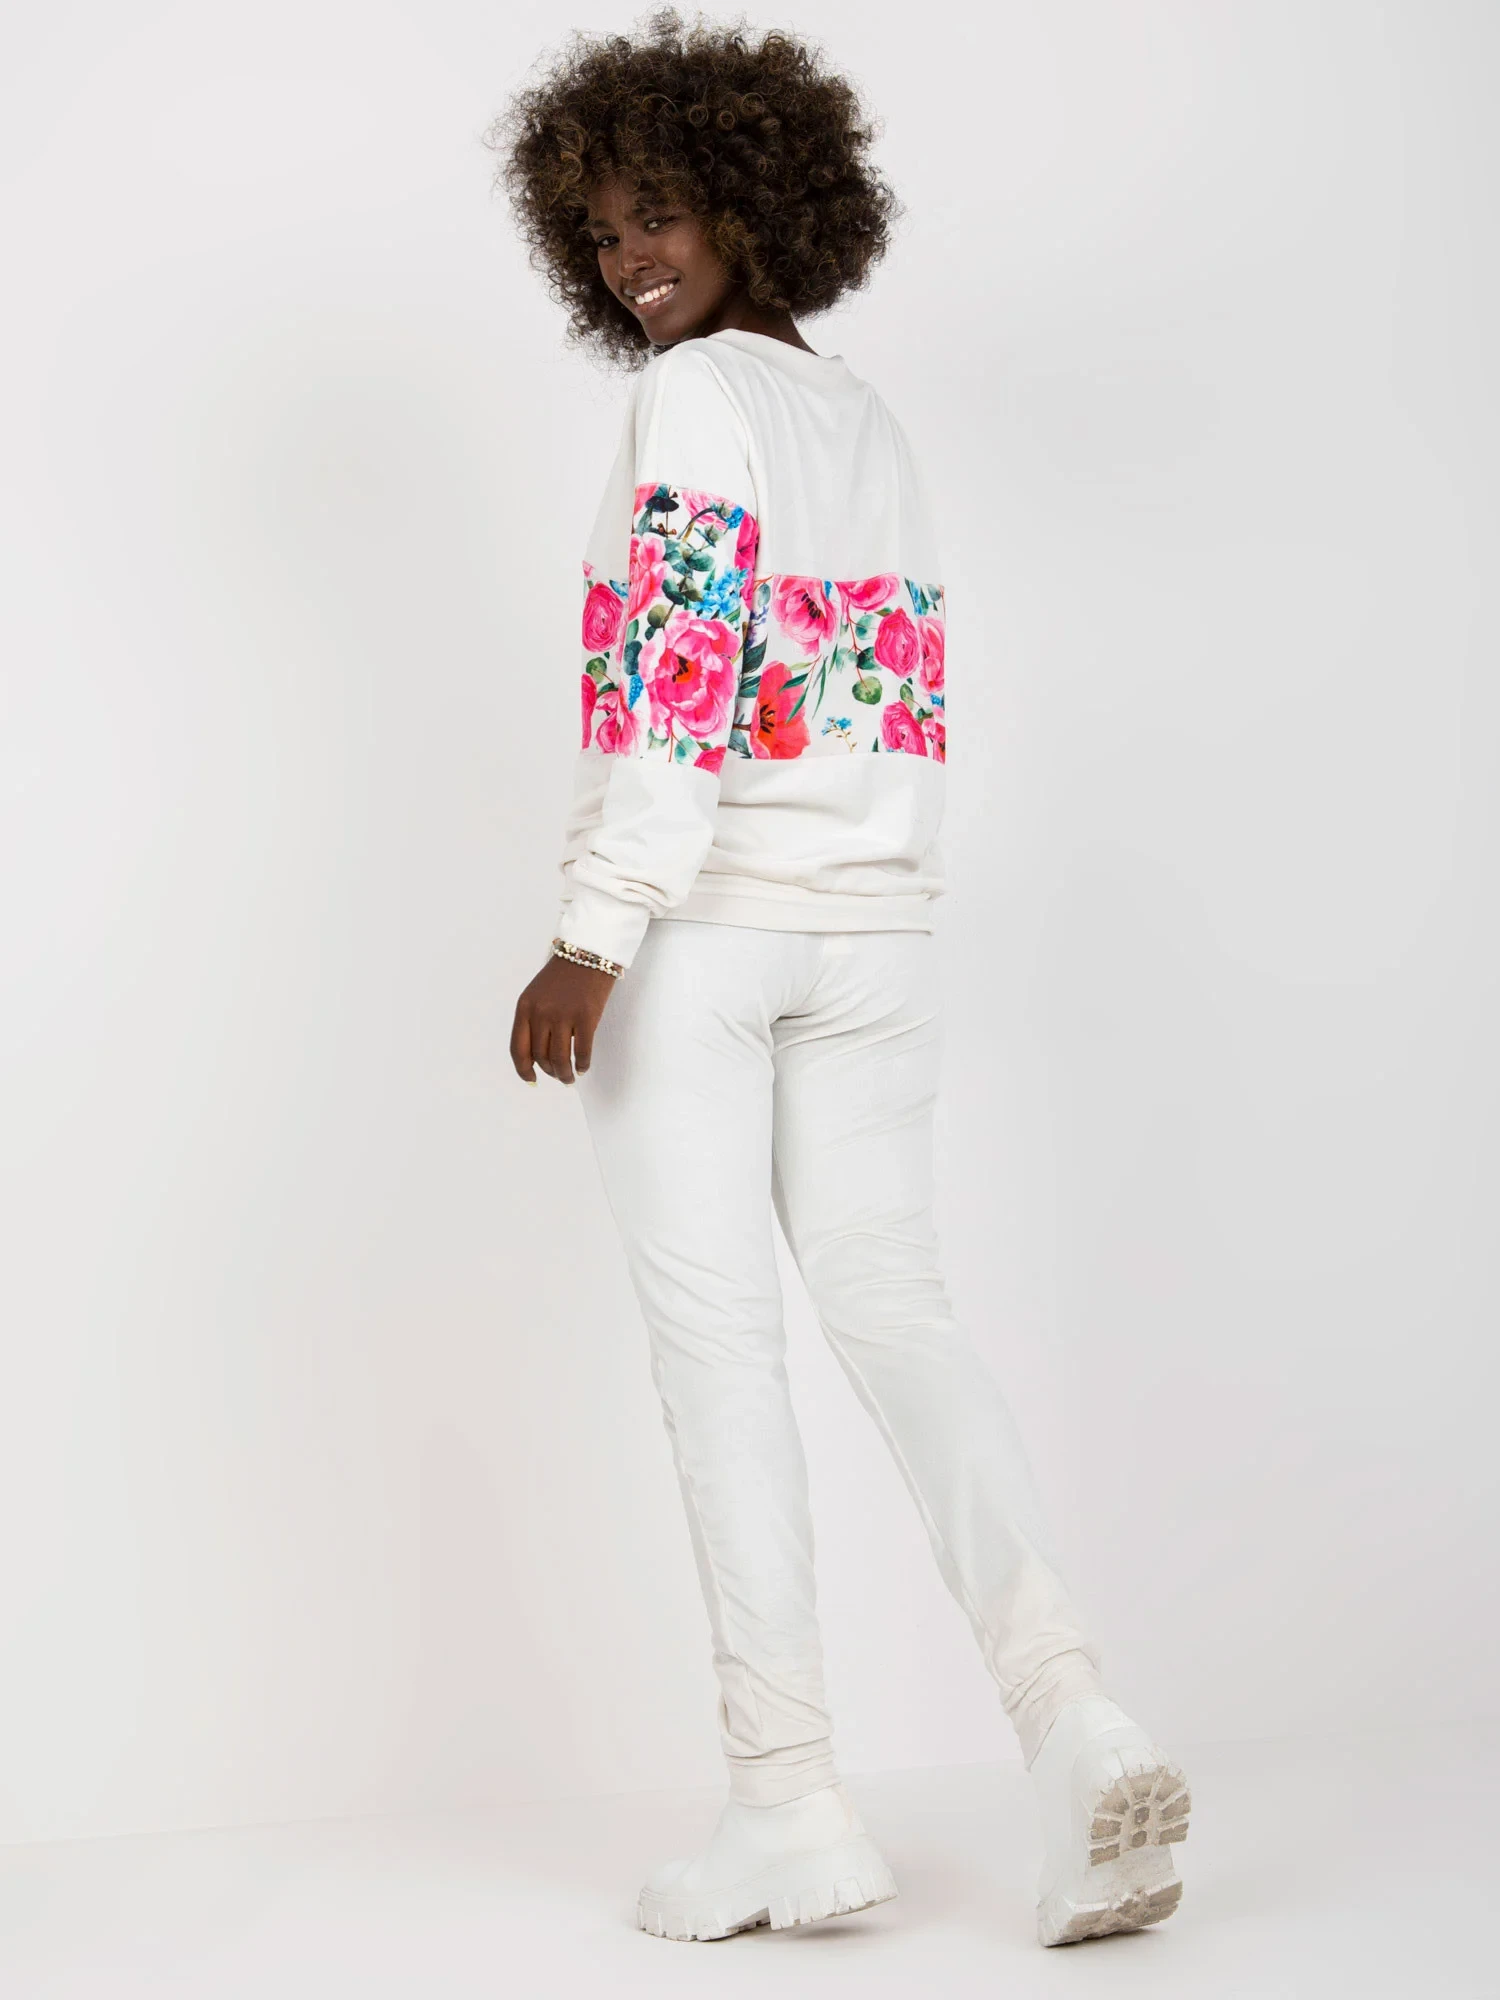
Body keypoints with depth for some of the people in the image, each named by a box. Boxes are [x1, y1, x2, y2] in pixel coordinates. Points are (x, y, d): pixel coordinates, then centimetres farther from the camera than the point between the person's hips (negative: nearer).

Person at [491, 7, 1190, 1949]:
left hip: (687, 929, -7)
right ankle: (1069, 1708, -10)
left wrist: (590, 942, -21)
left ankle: (789, 1801, 0)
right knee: (892, 1302, 7)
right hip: (869, 925, 7)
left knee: (716, 1338, -2)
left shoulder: (693, 395, -7)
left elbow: (685, 682, -18)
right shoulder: (871, 421, 17)